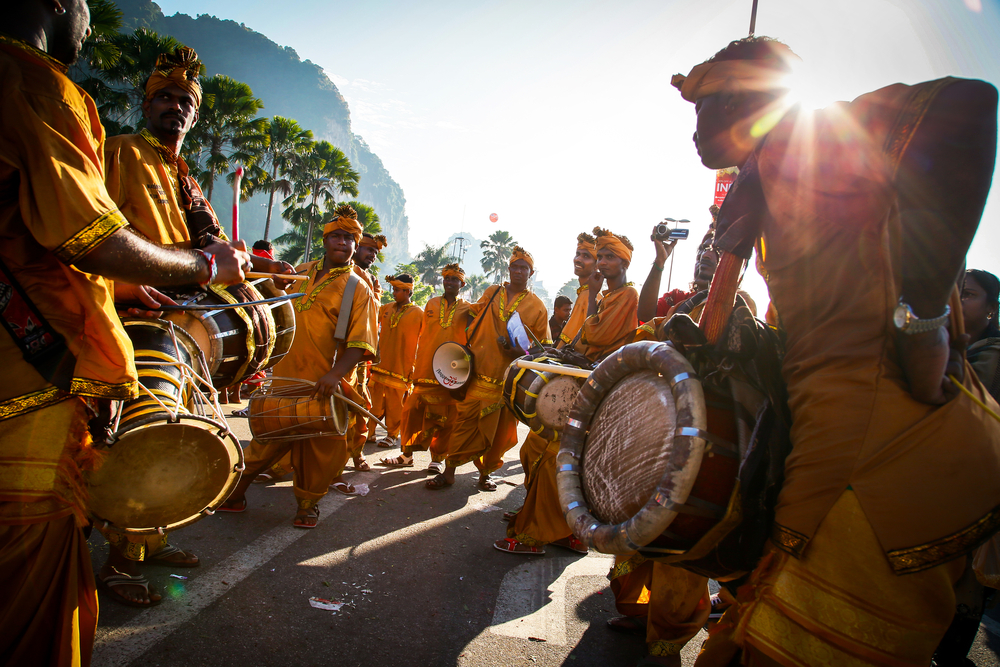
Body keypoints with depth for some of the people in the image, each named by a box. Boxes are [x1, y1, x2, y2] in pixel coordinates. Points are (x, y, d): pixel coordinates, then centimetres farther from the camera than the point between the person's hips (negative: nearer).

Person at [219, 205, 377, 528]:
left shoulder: (357, 288, -6)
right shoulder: (302, 272, 11)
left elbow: (361, 342, -17)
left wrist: (336, 373, -30)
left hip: (324, 385, -4)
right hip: (287, 376, 4)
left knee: (319, 446, 4)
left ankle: (307, 504, 26)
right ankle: (235, 494, 30)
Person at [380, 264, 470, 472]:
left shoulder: (467, 309, 6)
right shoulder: (431, 304, 14)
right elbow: (423, 335, 18)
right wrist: (417, 365, 14)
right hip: (425, 371, 3)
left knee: (445, 418, 1)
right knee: (413, 412, 3)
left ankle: (438, 458, 15)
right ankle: (407, 454, 16)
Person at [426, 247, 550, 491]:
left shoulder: (537, 307, 5)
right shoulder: (491, 293, 12)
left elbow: (543, 347, 6)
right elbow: (474, 314, 20)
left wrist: (520, 352, -13)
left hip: (506, 380, -1)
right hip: (476, 372, 1)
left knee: (498, 431, 6)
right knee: (464, 422, 0)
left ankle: (485, 473, 23)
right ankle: (449, 472, 9)